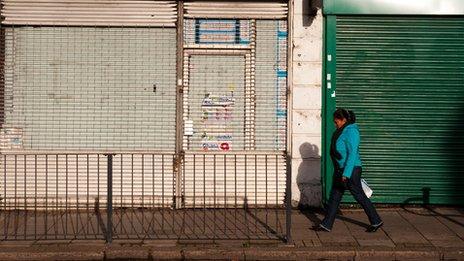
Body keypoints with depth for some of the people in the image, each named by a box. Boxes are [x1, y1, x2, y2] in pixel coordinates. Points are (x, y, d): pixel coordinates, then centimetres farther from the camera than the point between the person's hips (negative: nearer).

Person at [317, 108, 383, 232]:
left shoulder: (351, 132, -17)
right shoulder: (342, 131, 13)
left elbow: (352, 154, -23)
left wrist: (346, 173, -26)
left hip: (350, 170, -10)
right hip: (340, 170, 10)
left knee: (359, 196, 0)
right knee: (334, 196, 9)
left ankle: (376, 221, 15)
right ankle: (326, 224, 13)